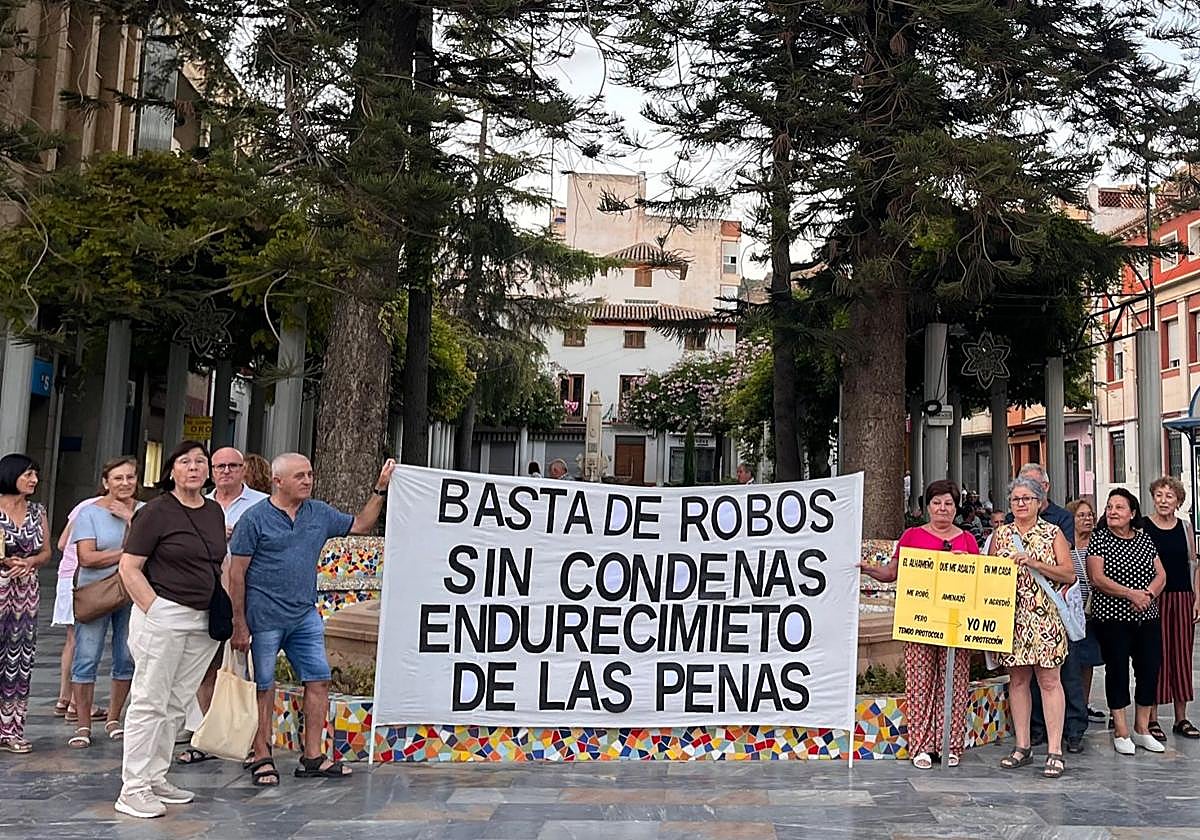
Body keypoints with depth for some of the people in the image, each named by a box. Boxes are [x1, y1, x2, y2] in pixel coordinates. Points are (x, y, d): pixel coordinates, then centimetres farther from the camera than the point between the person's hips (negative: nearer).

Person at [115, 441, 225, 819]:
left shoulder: (215, 511, 12)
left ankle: (155, 779, 23)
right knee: (150, 703, -1)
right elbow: (129, 568, -9)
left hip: (203, 621, 6)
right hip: (163, 614, -6)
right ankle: (132, 790, 7)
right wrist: (154, 611, -14)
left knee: (176, 705, 12)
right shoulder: (156, 512, -7)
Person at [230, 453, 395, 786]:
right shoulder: (255, 518, -8)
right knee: (263, 687, 5)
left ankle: (312, 757, 14)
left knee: (319, 680, 5)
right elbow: (237, 573, -7)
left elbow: (361, 525, 18)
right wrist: (239, 624, -10)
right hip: (265, 618, -5)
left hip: (305, 616, 6)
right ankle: (262, 759, 18)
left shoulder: (320, 513, 7)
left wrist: (380, 489, 8)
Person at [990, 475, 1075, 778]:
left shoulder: (1053, 533, 2)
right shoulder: (1001, 534, 11)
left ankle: (1055, 751, 1)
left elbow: (1069, 574, -4)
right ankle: (1023, 746, 16)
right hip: (1011, 616, 3)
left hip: (1045, 615, -3)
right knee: (1017, 679, 7)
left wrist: (1035, 563, -15)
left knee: (1049, 680, -3)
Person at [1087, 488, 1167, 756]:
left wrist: (1148, 594, -13)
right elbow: (1097, 578, -11)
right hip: (1112, 619, -4)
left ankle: (1142, 729, 20)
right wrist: (1131, 594, -20)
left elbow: (1161, 575, 7)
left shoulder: (1145, 540, 11)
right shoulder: (1099, 539, -3)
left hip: (1147, 618, 4)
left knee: (1150, 669, 5)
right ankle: (1121, 732, 11)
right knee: (1117, 670, 1)